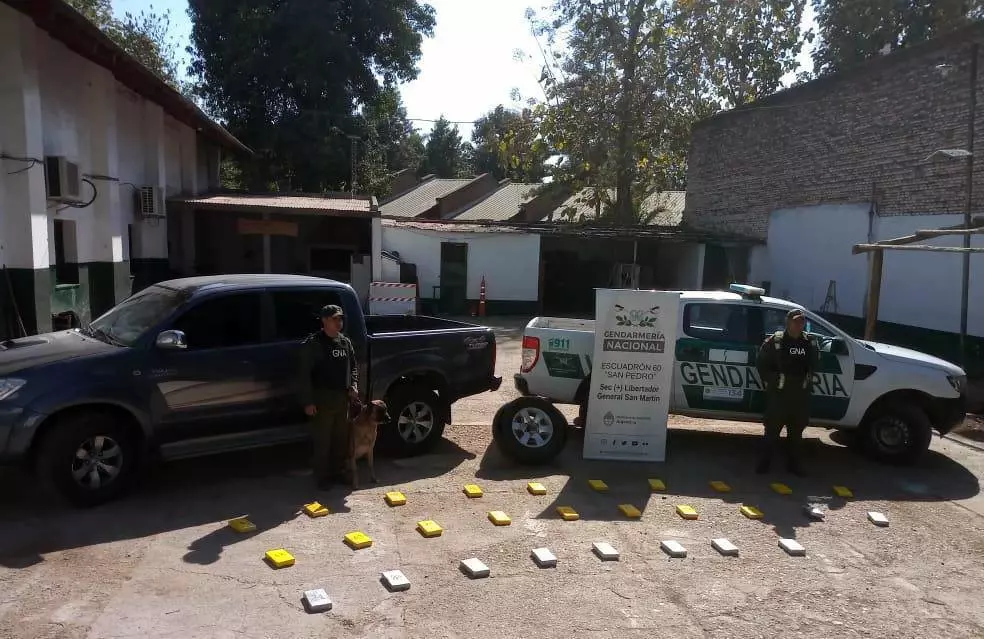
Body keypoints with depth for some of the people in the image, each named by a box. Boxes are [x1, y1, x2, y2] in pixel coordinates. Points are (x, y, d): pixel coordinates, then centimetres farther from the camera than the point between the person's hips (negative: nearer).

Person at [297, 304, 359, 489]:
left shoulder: (345, 342, 11)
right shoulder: (312, 343, -9)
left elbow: (353, 366, 21)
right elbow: (304, 374, -12)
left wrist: (353, 386, 4)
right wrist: (308, 401, -16)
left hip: (342, 398, 6)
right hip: (322, 399, -6)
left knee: (341, 439, 13)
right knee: (322, 440, 0)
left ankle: (338, 472, 27)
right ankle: (322, 477, 11)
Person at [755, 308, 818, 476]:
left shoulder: (810, 344, 7)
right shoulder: (774, 341, -7)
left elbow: (813, 365, 19)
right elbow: (761, 364, -3)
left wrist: (808, 383, 8)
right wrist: (770, 382, -5)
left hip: (800, 397, 5)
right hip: (778, 394, -4)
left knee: (796, 432, 14)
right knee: (772, 430, 0)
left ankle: (794, 464, 25)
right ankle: (764, 463, 9)